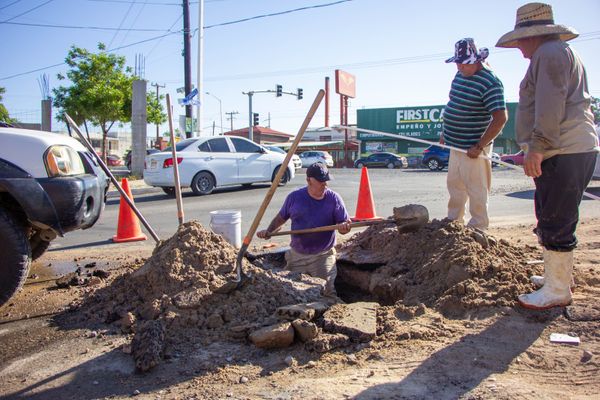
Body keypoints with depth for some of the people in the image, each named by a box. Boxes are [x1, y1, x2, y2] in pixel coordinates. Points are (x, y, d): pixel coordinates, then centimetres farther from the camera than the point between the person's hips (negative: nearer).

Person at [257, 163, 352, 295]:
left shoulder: (333, 198, -7)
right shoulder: (295, 197, -2)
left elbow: (346, 224, -7)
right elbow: (281, 217, 10)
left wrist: (343, 227, -30)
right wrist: (269, 231, -5)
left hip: (323, 257, -2)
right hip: (297, 255, 2)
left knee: (326, 293, -5)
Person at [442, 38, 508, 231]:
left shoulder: (490, 82, -19)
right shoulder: (460, 75, 8)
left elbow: (500, 118, -24)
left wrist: (479, 147, -24)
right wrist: (446, 132, 19)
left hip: (472, 148, -9)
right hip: (456, 144, 9)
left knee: (476, 189, 1)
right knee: (454, 184, 19)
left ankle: (478, 227, 14)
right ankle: (453, 220, 34)